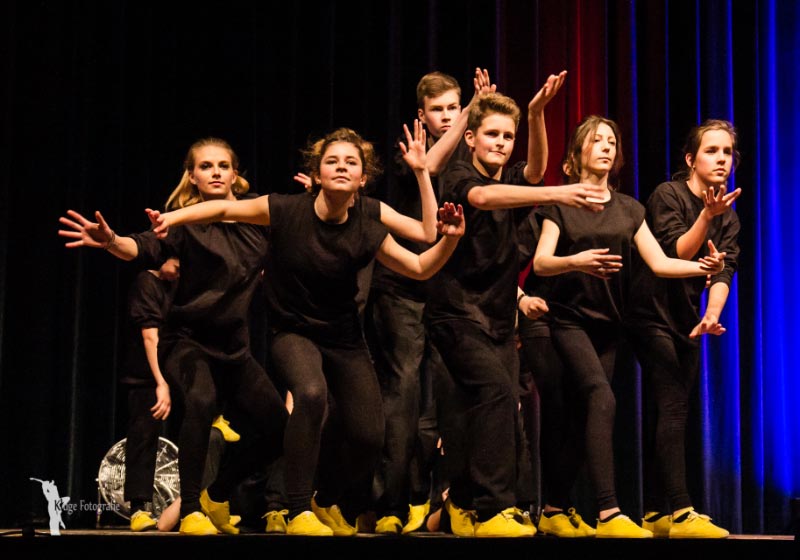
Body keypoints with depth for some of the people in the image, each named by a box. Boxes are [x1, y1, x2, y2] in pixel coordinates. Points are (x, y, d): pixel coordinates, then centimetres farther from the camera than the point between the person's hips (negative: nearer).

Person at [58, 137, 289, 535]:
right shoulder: (186, 219, -8)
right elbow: (148, 249, -27)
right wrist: (112, 242, -48)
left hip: (234, 346, 5)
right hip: (187, 338, -5)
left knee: (279, 427, 2)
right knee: (201, 401, -34)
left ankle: (216, 500, 24)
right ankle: (190, 512, -27)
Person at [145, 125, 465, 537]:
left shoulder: (367, 233, -12)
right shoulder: (286, 211, -17)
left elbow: (421, 268, -4)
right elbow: (225, 208, -8)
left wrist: (449, 240, -22)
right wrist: (172, 217, -22)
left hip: (345, 338, 3)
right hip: (293, 332, -3)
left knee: (367, 438, -3)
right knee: (312, 394, -35)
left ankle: (326, 500, 31)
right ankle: (299, 512, -23)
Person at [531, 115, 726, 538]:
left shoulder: (629, 209, 11)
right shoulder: (560, 204, 0)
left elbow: (659, 262, 1)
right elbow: (540, 263, -11)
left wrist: (703, 267, -17)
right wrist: (573, 261, -32)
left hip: (608, 323, 5)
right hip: (569, 318, -5)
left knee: (587, 414, 4)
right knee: (602, 399, -23)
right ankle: (609, 514, -30)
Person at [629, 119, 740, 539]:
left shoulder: (729, 216, 8)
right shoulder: (667, 196, -8)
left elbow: (724, 270, -4)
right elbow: (675, 254, -17)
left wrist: (712, 312, -22)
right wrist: (707, 214, -29)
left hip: (687, 322, 7)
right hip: (653, 316, -7)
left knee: (668, 416, 7)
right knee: (672, 410, -17)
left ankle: (656, 514, 11)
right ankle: (680, 513, -22)